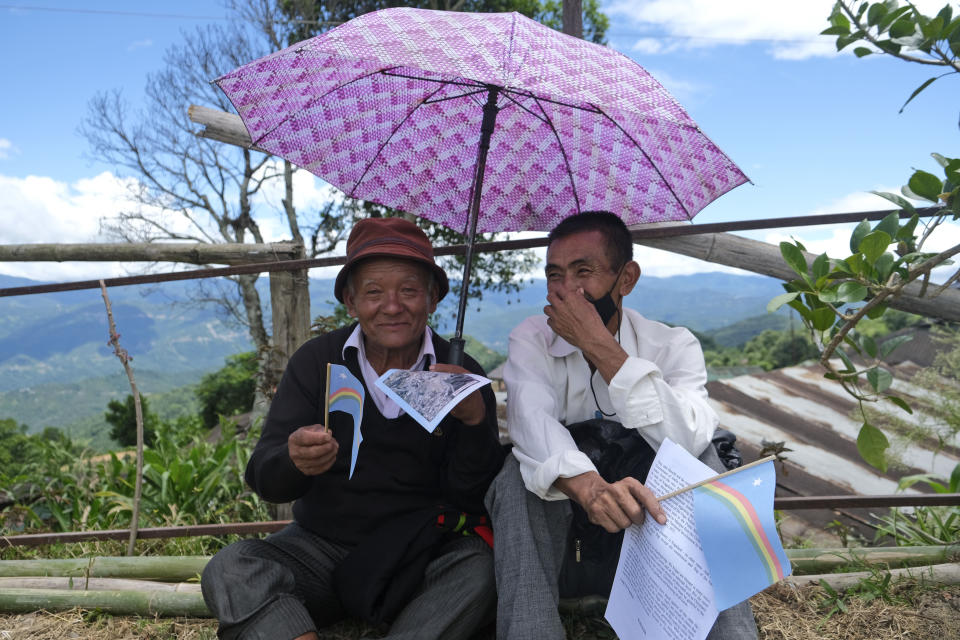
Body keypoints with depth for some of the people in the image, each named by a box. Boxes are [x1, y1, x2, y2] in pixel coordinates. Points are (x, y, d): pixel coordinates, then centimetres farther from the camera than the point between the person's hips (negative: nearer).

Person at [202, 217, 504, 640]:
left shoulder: (462, 377, -3)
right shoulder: (315, 362, 0)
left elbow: (475, 495, -7)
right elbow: (262, 478, -7)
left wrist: (476, 421, -25)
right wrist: (295, 463, -30)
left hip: (417, 557, -1)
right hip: (320, 547, 1)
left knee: (482, 565, -30)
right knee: (229, 570, -22)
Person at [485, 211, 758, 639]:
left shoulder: (675, 346, -6)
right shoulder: (531, 340, -6)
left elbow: (686, 443, -26)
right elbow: (531, 420, -27)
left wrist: (600, 346, -30)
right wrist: (587, 485, -50)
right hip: (558, 536, 0)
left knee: (700, 458, -25)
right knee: (520, 471, -30)